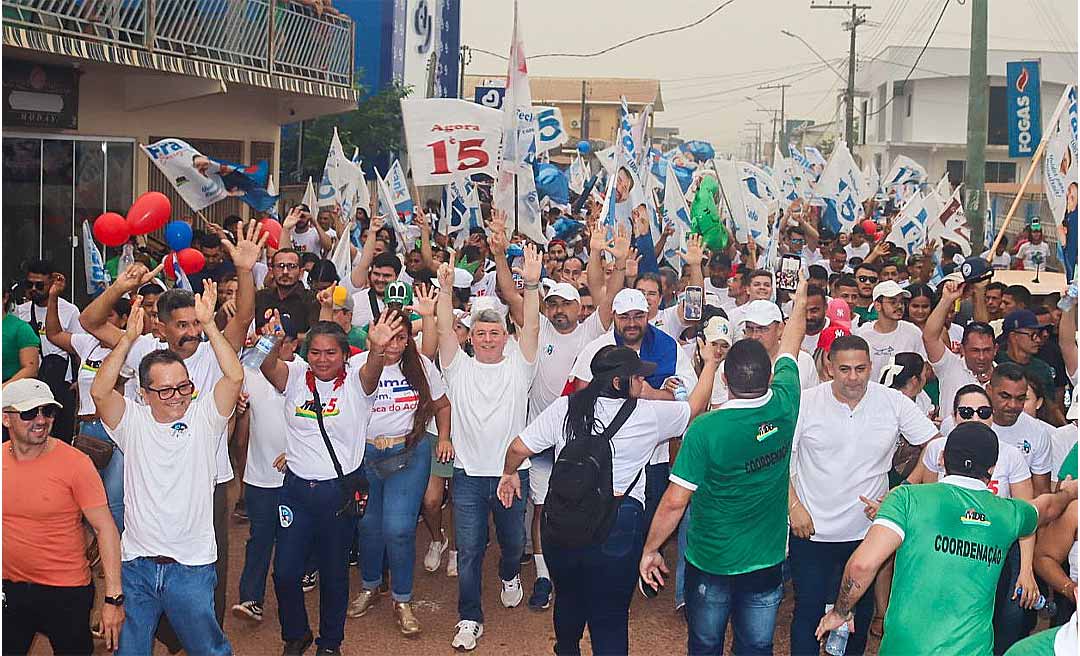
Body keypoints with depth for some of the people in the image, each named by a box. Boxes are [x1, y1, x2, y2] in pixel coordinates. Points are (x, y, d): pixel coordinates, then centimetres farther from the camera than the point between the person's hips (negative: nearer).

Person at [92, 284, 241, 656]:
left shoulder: (204, 418, -2)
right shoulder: (132, 423, 0)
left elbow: (234, 377, -17)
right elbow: (99, 391, -17)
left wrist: (209, 324, -20)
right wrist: (128, 339, -22)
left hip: (192, 566, -1)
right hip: (137, 564, 1)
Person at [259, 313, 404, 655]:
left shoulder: (355, 381, -6)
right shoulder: (295, 376, 0)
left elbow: (372, 371, -29)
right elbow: (268, 367, -20)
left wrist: (378, 348, -53)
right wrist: (274, 346, -44)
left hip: (340, 489, -2)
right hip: (296, 487, 2)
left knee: (334, 572, 11)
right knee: (285, 572, 4)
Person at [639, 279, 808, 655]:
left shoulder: (705, 429, -24)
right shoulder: (784, 407, -12)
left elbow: (674, 501, -19)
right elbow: (791, 344, 7)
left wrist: (650, 549, -4)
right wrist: (800, 300, 25)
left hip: (709, 563, -3)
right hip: (766, 563, 3)